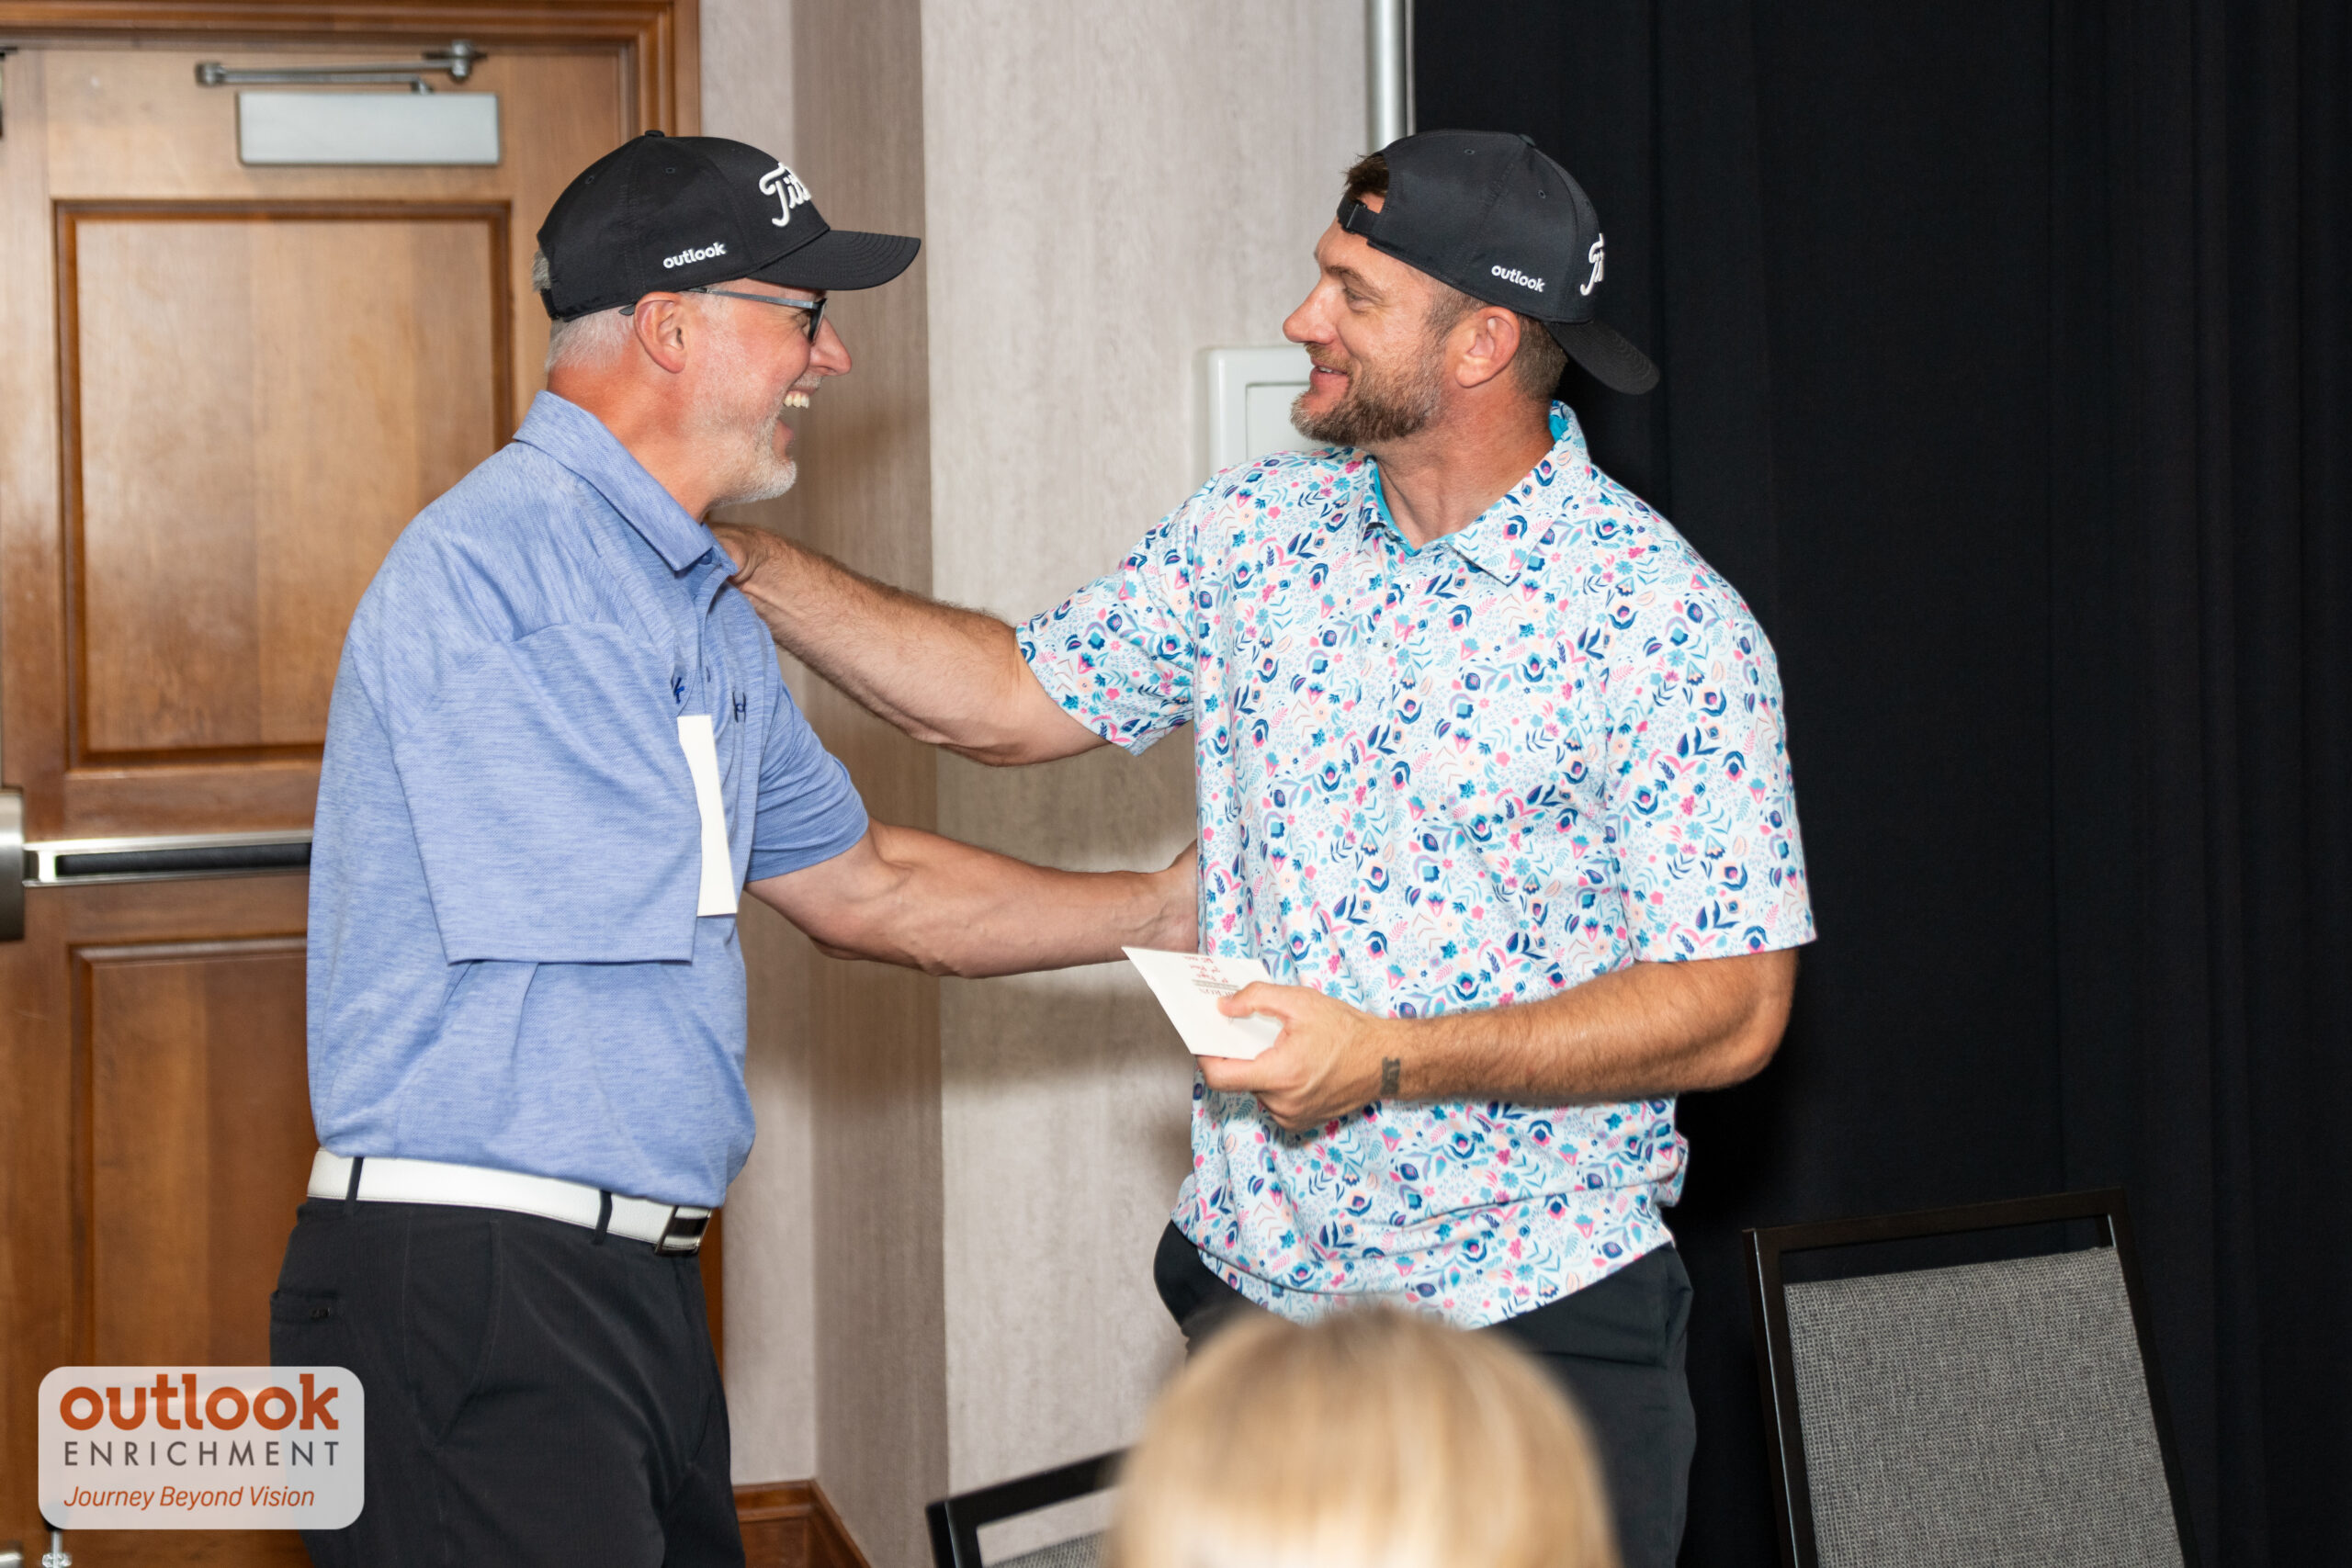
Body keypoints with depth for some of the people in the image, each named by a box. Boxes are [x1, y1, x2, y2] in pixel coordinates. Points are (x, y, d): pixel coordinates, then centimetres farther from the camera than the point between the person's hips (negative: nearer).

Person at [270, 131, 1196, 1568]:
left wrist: (1165, 912, 26)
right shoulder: (497, 557, -15)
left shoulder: (709, 614, 17)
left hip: (639, 1286, 9)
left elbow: (859, 883, 25)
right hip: (468, 1287, -9)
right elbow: (640, 904, -17)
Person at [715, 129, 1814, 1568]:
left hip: (1536, 1330, -4)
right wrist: (738, 554, 3)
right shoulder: (1257, 530, 3)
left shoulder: (1673, 624, -13)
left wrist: (1391, 1059, -21)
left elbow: (1734, 1009, -15)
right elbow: (1006, 701, 11)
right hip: (1255, 1294, 5)